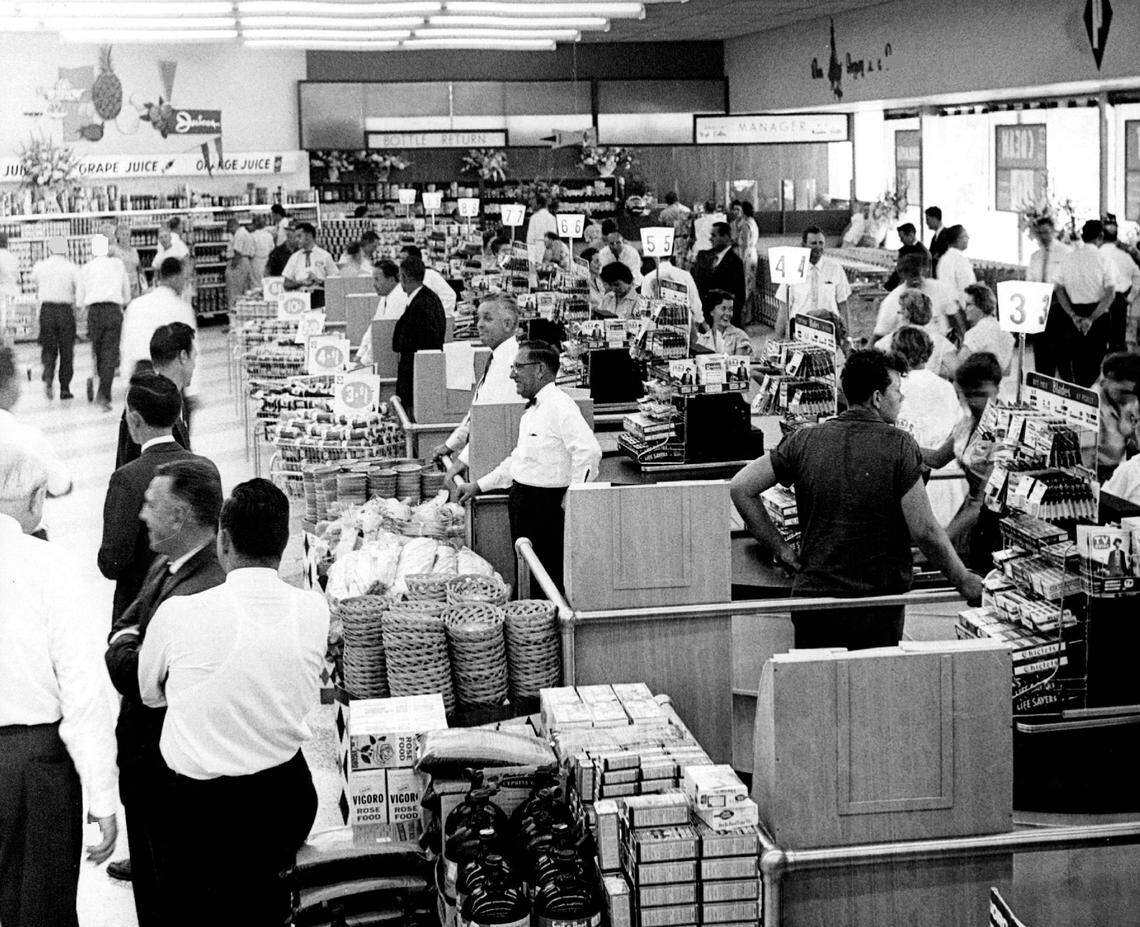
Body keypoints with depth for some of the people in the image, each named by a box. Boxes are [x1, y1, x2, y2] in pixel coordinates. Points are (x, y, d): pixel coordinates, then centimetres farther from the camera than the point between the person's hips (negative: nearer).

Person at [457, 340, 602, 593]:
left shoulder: (559, 406, -16)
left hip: (547, 507, -10)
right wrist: (479, 486, 22)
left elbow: (589, 452, -27)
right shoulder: (533, 409, 15)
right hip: (524, 505, 10)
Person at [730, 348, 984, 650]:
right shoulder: (899, 446, -8)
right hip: (879, 605, -3)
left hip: (813, 592, 3)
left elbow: (740, 488, 4)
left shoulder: (804, 441, 2)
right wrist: (963, 580, 2)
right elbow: (924, 531, -12)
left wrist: (780, 548, 7)